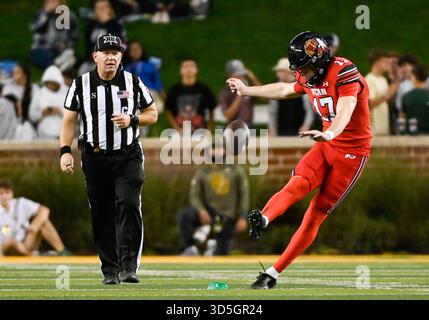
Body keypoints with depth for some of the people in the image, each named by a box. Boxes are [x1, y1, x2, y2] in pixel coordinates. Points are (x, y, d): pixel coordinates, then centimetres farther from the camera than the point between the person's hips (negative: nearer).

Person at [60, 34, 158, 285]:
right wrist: (65, 151, -6)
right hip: (95, 158, 1)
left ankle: (128, 267, -16)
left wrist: (132, 119, -9)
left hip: (128, 158, -1)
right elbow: (69, 120, 6)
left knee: (129, 206, -16)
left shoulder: (133, 82, 3)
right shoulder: (81, 85, 2)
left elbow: (152, 114, 11)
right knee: (101, 215, 3)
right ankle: (110, 270, 12)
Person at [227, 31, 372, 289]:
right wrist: (247, 90, 39)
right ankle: (262, 220, -51)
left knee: (317, 213, -7)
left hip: (352, 151, -6)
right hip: (327, 145, 6)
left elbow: (346, 109, -38)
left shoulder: (344, 72, -20)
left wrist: (330, 133, -57)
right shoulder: (310, 78, 5)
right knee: (299, 183, -24)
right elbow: (284, 90, 27)